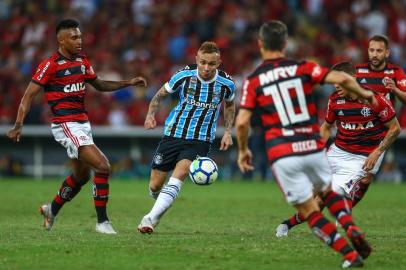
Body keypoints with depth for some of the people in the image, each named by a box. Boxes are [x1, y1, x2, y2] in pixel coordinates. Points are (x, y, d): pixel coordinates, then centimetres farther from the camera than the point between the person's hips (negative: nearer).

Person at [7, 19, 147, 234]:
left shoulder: (82, 62, 10)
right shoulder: (50, 65, -11)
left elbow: (99, 85, 25)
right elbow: (29, 95, -11)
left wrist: (128, 83, 14)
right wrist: (18, 125, -21)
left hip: (83, 124, 9)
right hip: (66, 125, -9)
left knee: (81, 175, 19)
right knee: (102, 166, -18)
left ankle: (52, 209, 41)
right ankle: (102, 222, -11)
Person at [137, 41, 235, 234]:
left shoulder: (226, 83, -7)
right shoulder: (184, 75, -10)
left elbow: (229, 105, 16)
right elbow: (160, 94, 5)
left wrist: (227, 132, 7)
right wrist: (151, 115, -12)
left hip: (200, 140, -1)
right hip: (173, 135, 1)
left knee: (179, 175, -27)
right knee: (155, 186, 3)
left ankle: (151, 219, -32)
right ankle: (162, 204, 39)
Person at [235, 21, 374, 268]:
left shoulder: (253, 81, 2)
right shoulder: (303, 68, 4)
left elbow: (242, 122, -6)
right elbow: (341, 79, -7)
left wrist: (243, 150, 11)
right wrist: (364, 93, 12)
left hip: (283, 156, -2)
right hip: (313, 148, 2)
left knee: (310, 211, 8)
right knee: (329, 192, 27)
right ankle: (351, 228, 0)